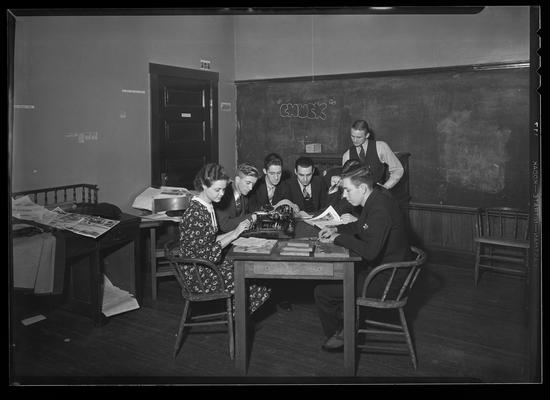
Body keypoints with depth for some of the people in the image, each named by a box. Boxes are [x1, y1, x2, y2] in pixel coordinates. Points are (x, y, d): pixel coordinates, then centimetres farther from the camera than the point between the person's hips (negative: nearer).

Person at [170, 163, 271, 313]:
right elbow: (205, 253, -22)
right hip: (198, 274, -9)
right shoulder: (195, 214, -24)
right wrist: (233, 235, -18)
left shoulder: (207, 207, 5)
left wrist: (235, 231, 0)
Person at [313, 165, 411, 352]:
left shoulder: (380, 210, -28)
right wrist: (336, 229, 5)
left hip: (388, 279, -10)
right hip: (381, 265, 10)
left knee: (322, 292, -7)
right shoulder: (376, 198, 3)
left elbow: (370, 251, -35)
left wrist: (340, 238, -21)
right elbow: (360, 225, 20)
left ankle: (337, 336, 19)